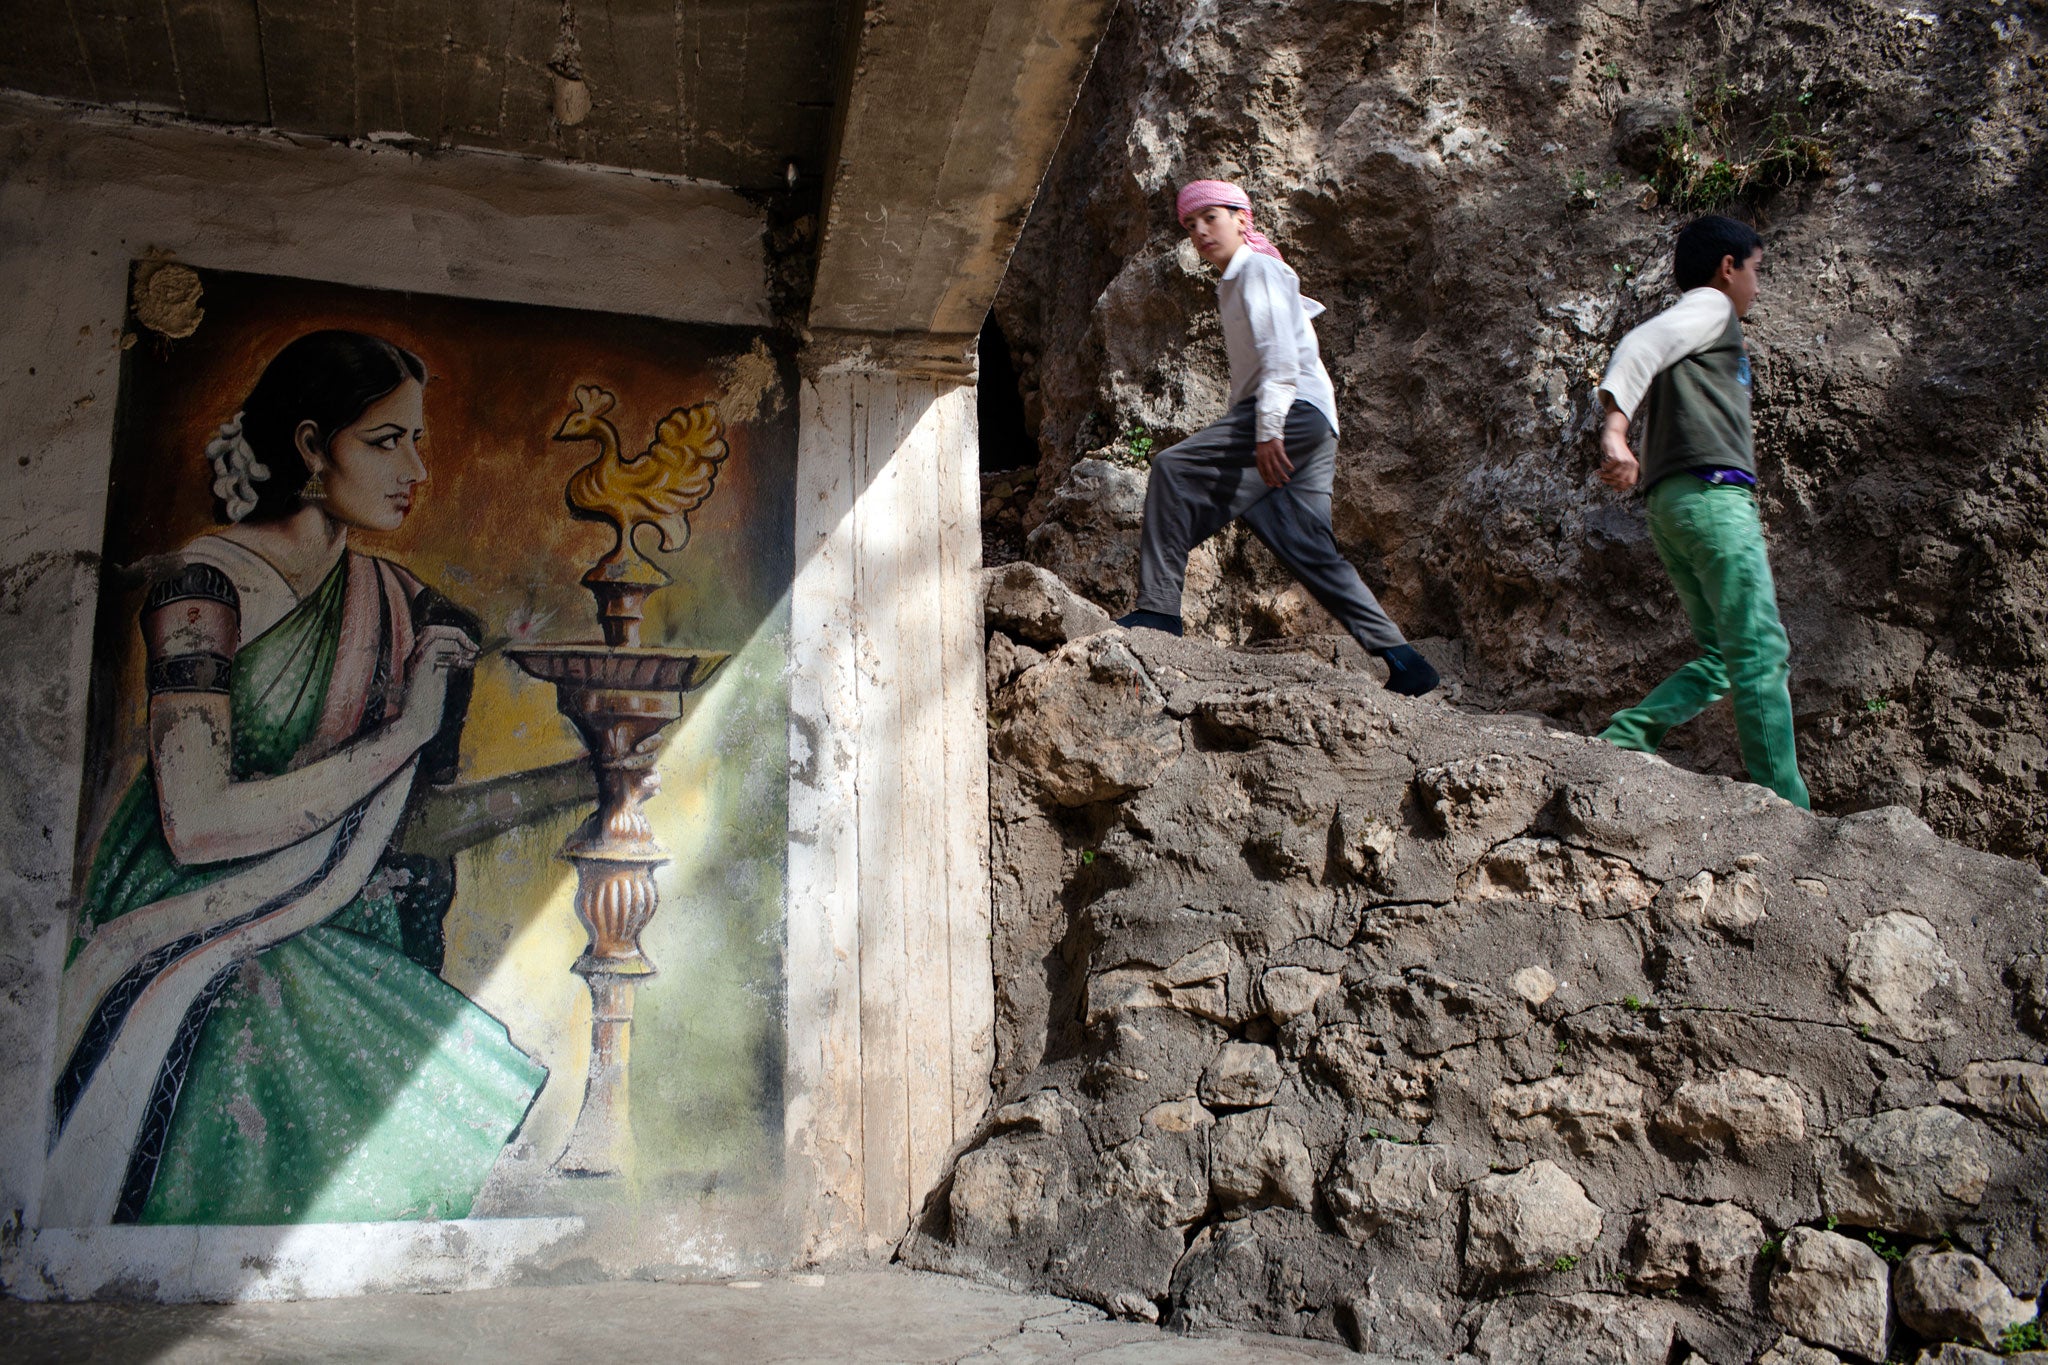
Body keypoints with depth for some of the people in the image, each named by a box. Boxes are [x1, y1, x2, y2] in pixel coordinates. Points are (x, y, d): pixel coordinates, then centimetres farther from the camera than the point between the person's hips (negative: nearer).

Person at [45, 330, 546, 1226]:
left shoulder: (395, 601, 8)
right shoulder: (206, 583, -11)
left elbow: (418, 812, 8)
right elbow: (199, 823, -21)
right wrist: (402, 734, -17)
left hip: (321, 936, 6)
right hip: (192, 944, -5)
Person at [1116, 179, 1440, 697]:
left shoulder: (1258, 269, 0)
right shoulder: (1233, 285, 29)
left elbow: (1280, 352, -14)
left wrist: (1268, 429, -24)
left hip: (1295, 409, -10)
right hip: (1308, 427, 10)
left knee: (1174, 469, -19)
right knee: (1309, 551, 4)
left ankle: (1158, 609, -25)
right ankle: (1404, 662, 2)